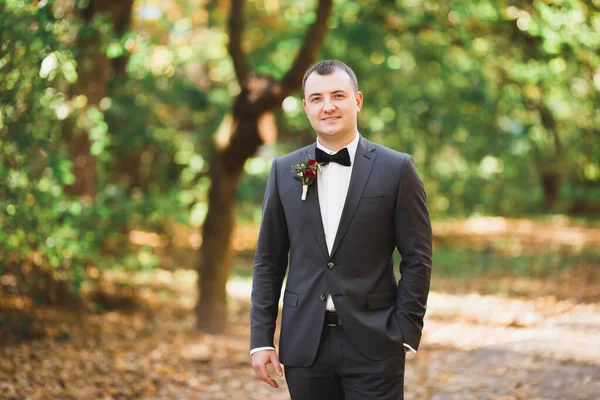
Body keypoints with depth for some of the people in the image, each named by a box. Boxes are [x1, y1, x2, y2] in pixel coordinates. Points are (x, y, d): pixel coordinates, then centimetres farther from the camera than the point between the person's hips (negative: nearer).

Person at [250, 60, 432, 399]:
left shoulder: (397, 169, -1)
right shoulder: (284, 171, 7)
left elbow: (417, 259, 0)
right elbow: (269, 260, 9)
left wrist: (405, 334, -6)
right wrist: (261, 338, 4)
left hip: (373, 345, -2)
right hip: (304, 344, 3)